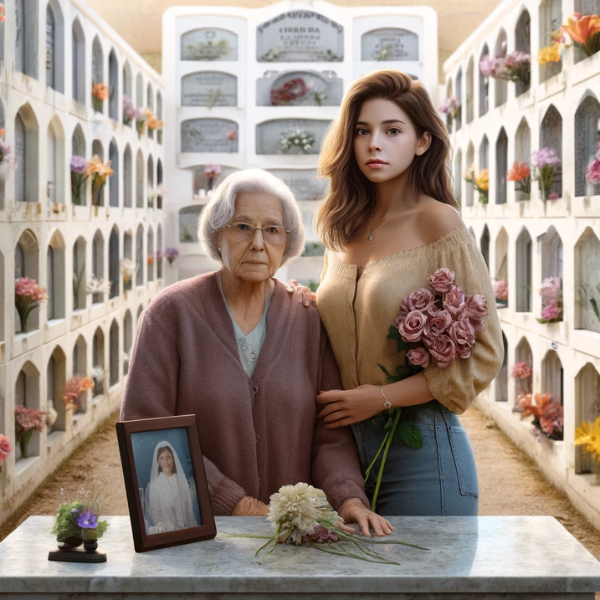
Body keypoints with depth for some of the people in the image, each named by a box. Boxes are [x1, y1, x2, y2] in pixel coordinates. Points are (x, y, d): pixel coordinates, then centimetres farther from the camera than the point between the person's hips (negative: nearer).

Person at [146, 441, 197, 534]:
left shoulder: (181, 481, 7)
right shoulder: (154, 485, -5)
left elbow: (189, 509, 12)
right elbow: (155, 515, -4)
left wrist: (194, 529, 4)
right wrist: (172, 528, -13)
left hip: (187, 530, 3)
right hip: (168, 532, -2)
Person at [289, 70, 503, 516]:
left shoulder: (437, 222, -9)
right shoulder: (346, 229, 10)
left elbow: (484, 354, -10)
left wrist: (384, 397, -13)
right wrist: (307, 309, 3)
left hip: (421, 448, -5)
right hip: (345, 442, 6)